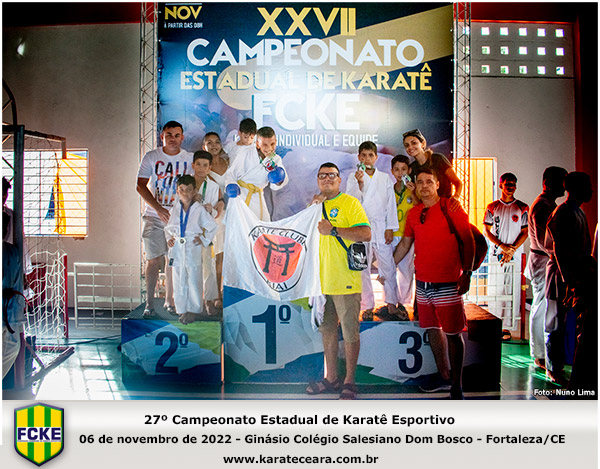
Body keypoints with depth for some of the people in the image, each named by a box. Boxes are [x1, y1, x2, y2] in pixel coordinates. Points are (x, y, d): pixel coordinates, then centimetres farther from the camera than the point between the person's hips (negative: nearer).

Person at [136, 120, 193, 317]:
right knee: (153, 260, -4)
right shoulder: (151, 157, 0)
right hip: (154, 216, -1)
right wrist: (158, 209, -14)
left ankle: (170, 300, 21)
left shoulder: (189, 159, 4)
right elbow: (140, 186, -4)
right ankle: (149, 303, 5)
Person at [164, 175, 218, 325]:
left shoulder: (199, 210, -3)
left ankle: (194, 310, 14)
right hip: (177, 250, 4)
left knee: (194, 281, 2)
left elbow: (212, 226, 5)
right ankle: (182, 310, 19)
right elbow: (168, 227, 22)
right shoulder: (175, 210, 8)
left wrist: (203, 239, -3)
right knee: (179, 282, 8)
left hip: (193, 250, -3)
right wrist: (169, 238, 5)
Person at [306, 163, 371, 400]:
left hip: (345, 281, -6)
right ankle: (331, 378, 27)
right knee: (326, 330, 14)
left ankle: (349, 381, 14)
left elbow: (365, 234, -15)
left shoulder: (350, 203, -4)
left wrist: (333, 230, -17)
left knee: (350, 332, 2)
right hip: (321, 280, 6)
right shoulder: (316, 205, 16)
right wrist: (312, 207, -1)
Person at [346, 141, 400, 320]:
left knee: (388, 265, 0)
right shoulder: (354, 178, 7)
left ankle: (391, 302, 14)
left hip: (381, 227, 1)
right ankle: (367, 306, 10)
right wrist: (359, 183, -18)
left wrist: (390, 228, 2)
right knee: (362, 268, 1)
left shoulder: (385, 178, 10)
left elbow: (391, 204, 9)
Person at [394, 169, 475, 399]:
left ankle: (457, 384, 11)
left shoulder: (451, 208, -5)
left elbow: (468, 242, -5)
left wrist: (466, 273, -12)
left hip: (448, 284, -5)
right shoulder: (413, 213, 10)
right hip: (423, 283, 5)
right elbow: (405, 244, 19)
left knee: (452, 334, -1)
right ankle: (444, 377, 27)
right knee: (433, 331, 12)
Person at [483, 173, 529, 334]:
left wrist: (512, 250, -10)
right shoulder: (492, 207, 6)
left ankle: (507, 327, 4)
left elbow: (525, 232, 3)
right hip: (496, 254, 0)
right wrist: (502, 246, -9)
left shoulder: (522, 208, 6)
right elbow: (486, 230, 4)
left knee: (512, 290, -1)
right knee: (494, 289, 1)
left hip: (515, 255, 0)